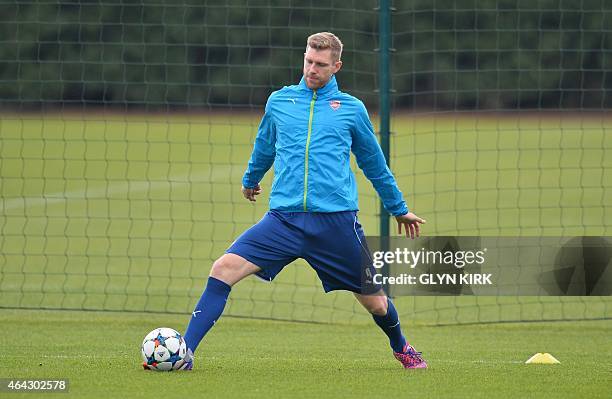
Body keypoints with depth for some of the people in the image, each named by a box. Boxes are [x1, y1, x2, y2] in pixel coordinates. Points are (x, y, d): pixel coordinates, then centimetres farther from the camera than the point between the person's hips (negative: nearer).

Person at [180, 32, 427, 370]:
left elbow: (374, 163, 21)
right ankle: (184, 352, -17)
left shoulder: (351, 108, 7)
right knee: (224, 268, -19)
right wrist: (250, 179, 45)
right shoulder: (278, 101, 11)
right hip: (284, 218, 1)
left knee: (374, 301, 7)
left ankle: (401, 348, 40)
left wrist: (399, 209, 29)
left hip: (337, 221, -1)